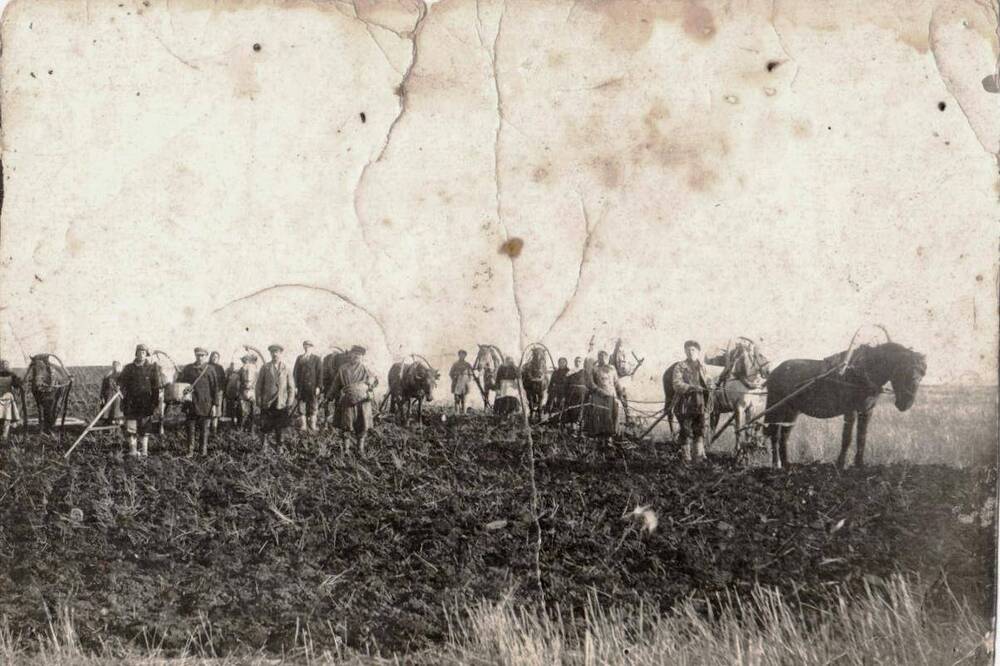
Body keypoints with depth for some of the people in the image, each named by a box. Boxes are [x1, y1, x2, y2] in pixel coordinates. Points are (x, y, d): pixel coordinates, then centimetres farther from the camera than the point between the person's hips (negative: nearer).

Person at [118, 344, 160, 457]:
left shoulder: (151, 368, 4)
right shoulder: (129, 368, 9)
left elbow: (155, 386, 2)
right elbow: (121, 380, 11)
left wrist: (155, 401, -4)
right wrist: (119, 387, -9)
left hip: (145, 403, -1)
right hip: (131, 402, 1)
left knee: (144, 427, 3)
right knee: (130, 426, -2)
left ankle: (145, 450, 11)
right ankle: (132, 449, 7)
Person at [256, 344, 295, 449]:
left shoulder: (286, 369, 6)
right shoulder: (265, 368, 4)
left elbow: (291, 386, 8)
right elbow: (258, 386, 5)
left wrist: (290, 401, 0)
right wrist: (258, 401, -1)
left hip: (281, 404, 1)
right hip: (267, 403, -1)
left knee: (279, 428, 5)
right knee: (265, 427, -2)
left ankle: (279, 446, 16)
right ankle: (263, 446, 9)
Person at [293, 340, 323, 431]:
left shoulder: (317, 359, 3)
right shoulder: (299, 358, 9)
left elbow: (320, 373, 0)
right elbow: (295, 373, 8)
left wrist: (318, 386, -8)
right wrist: (295, 386, 0)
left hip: (312, 387, -2)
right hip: (301, 387, 2)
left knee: (313, 406, 2)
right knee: (301, 406, 3)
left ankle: (312, 425, 10)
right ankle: (302, 425, 9)